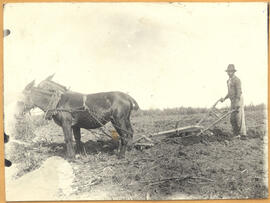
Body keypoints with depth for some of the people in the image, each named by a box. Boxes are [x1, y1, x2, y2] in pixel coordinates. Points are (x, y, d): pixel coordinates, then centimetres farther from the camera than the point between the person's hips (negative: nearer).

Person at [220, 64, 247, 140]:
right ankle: (236, 134, 12)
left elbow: (238, 92, -19)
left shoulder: (237, 80, -12)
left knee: (240, 118, -13)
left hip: (238, 100, -9)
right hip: (232, 101, 9)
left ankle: (243, 135, -11)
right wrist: (224, 98, 12)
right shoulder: (228, 81, 16)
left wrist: (237, 104, -26)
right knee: (232, 119, 6)